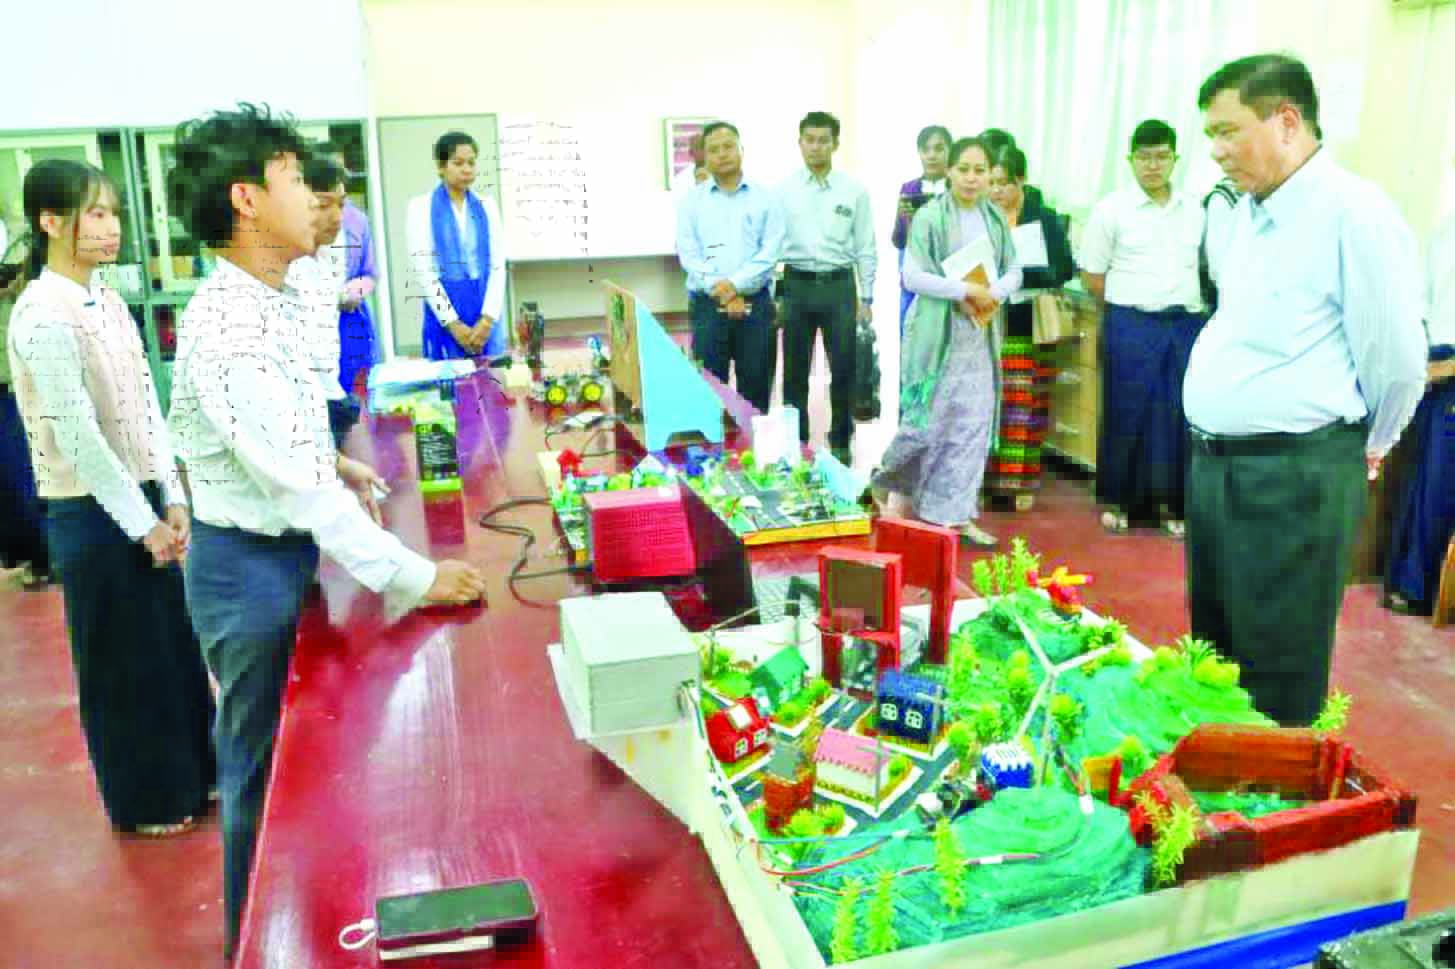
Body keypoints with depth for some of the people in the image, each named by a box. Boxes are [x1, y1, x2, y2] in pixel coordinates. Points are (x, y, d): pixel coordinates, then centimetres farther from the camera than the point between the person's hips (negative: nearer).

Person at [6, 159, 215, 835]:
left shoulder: (108, 301, 7)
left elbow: (146, 407, 8)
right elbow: (78, 436, -20)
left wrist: (170, 500, 3)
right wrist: (141, 522, -15)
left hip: (142, 497, 8)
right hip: (93, 513, -7)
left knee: (175, 642, 16)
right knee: (123, 660, 7)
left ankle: (190, 775, 34)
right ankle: (143, 800, 25)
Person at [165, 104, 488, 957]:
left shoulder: (269, 302, 3)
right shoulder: (227, 326, -27)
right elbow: (292, 480, -31)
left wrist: (334, 464, 6)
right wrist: (416, 577, -30)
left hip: (288, 549, 9)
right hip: (250, 564, -9)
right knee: (266, 762, 9)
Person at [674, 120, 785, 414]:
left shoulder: (765, 198, 6)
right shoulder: (691, 201, 7)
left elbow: (770, 252, -4)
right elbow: (688, 254, -3)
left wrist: (735, 285, -16)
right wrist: (722, 293, -14)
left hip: (756, 304, 0)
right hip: (707, 305, 0)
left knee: (756, 387, 5)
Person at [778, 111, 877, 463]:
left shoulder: (854, 190, 1)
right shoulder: (783, 190, 1)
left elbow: (865, 248, 3)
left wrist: (866, 297, 0)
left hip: (839, 286, 0)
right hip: (797, 285, 0)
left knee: (843, 371, 5)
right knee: (795, 372, 9)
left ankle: (840, 442, 20)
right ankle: (795, 442, 22)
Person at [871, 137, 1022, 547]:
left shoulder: (996, 219, 9)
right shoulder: (929, 217, -6)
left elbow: (1013, 272, 11)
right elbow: (913, 276, -12)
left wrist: (992, 294, -11)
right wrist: (967, 290, -16)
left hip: (980, 334, 5)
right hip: (936, 332, -5)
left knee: (973, 425, 4)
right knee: (929, 420, -4)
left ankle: (955, 512, 12)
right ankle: (888, 480, 24)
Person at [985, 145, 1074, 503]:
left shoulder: (1045, 218, 2)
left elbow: (1063, 269, -4)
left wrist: (1017, 274, -16)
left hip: (1026, 326, -1)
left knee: (1023, 404, 0)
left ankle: (1016, 478, 8)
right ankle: (984, 475, 9)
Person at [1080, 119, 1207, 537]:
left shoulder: (1195, 210, 9)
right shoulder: (1112, 209, -2)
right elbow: (1092, 275, 0)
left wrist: (1184, 303, 5)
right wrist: (1132, 303, -1)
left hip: (1186, 324, 4)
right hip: (1131, 326, -3)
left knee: (1179, 414, 6)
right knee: (1125, 413, 2)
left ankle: (1168, 500, 18)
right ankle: (1116, 499, 15)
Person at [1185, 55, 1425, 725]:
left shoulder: (1354, 211, -16)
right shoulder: (1248, 211, 11)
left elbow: (1394, 359, -13)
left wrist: (1364, 449, 2)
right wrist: (1217, 445, 18)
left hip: (1293, 476, -9)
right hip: (1213, 462, 9)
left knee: (1277, 671, 5)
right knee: (1214, 645, 21)